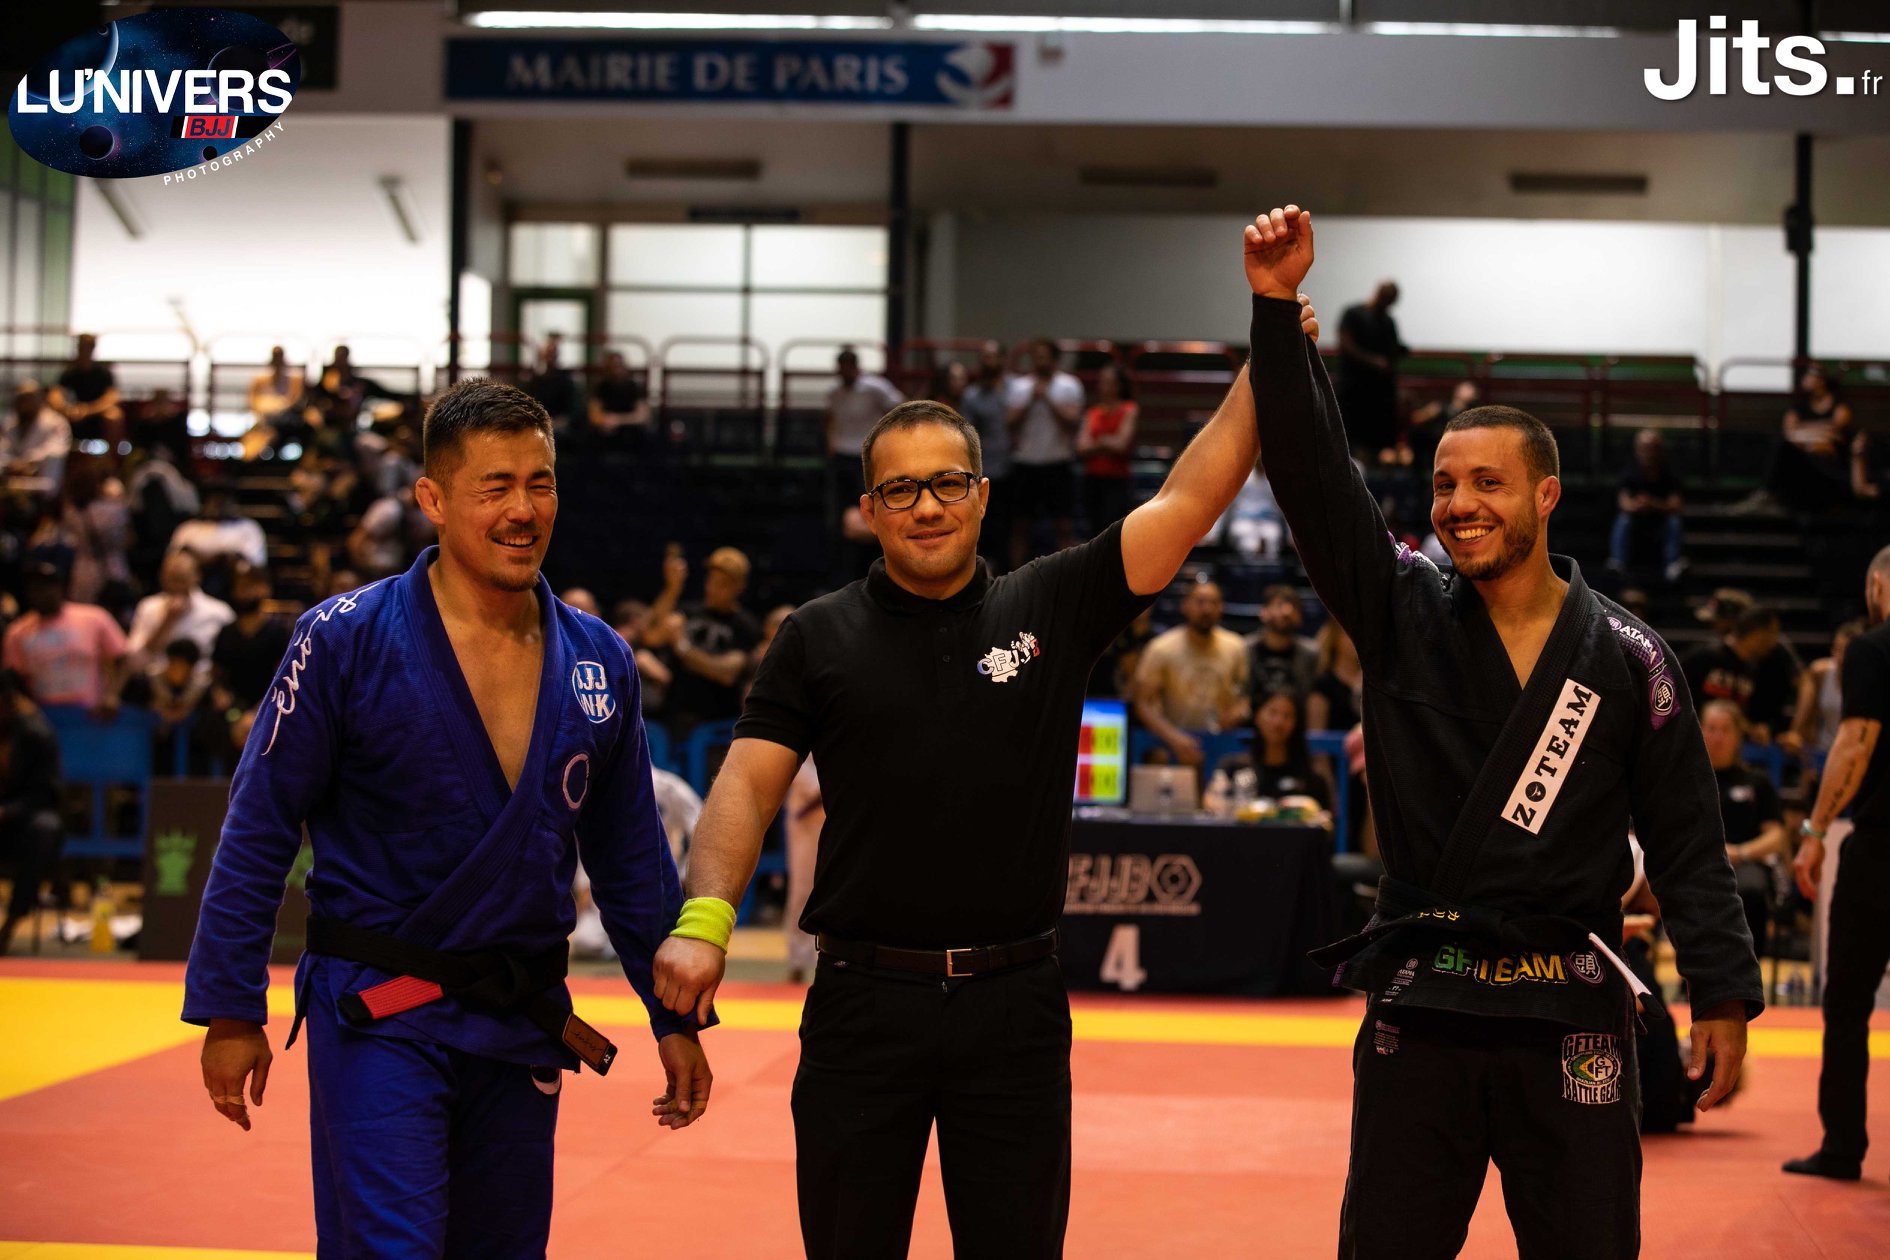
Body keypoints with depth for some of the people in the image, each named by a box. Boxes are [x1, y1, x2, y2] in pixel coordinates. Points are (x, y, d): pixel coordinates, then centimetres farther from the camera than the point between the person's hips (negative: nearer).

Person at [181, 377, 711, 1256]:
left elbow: (630, 854, 13)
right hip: (378, 1015, -5)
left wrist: (676, 1018, 12)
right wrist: (230, 1010, -8)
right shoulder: (346, 640, -9)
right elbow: (258, 832, -6)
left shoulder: (599, 662, 5)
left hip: (524, 1023, 5)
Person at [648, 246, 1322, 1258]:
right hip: (863, 1001, 0)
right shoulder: (820, 636, 4)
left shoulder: (1050, 608, 4)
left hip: (1015, 1000, 0)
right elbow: (749, 784, -1)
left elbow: (1186, 503, -2)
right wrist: (704, 918, -16)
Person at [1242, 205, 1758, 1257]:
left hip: (1571, 1014, -1)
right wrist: (1279, 306, -16)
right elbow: (1314, 470, -8)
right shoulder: (1403, 613, 3)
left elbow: (1687, 837, 3)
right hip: (1419, 1005, 1)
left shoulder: (1624, 655, 0)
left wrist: (1725, 990, -2)